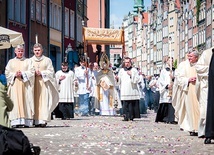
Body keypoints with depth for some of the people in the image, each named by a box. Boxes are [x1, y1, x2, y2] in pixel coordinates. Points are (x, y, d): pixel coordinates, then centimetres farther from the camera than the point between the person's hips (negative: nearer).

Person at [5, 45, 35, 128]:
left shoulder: (28, 61, 12)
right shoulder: (11, 62, 16)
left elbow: (31, 72, 1)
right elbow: (7, 73, 8)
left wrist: (22, 74, -12)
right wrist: (14, 74, -9)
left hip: (25, 85, -1)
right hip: (14, 85, 1)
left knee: (26, 101, -7)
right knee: (15, 102, -7)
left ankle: (26, 121, -10)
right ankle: (16, 121, -11)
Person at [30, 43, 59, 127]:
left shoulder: (47, 60, 9)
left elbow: (51, 71, 4)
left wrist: (41, 73, -8)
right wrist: (34, 73, -9)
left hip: (44, 82, -1)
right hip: (34, 82, 1)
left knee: (44, 100, -8)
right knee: (35, 101, -5)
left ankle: (43, 120, -10)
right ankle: (36, 120, -5)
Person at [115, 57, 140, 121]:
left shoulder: (134, 70, 8)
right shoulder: (121, 70, 15)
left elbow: (137, 80, -1)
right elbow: (119, 81, 14)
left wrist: (131, 75, -11)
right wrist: (117, 79, -7)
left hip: (132, 91, -1)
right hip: (124, 91, 1)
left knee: (133, 105, -5)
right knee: (125, 105, -7)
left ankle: (131, 116, 3)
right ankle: (126, 116, -4)